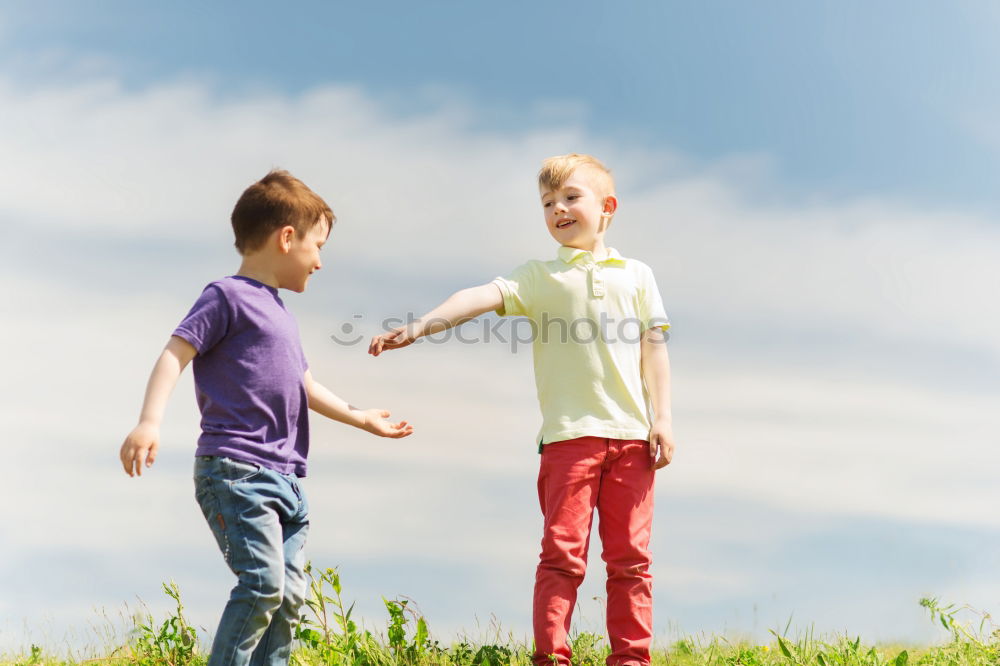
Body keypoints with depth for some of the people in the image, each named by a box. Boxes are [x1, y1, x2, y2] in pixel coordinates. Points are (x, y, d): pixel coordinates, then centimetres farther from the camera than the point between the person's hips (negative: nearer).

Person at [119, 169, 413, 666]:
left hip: (284, 477, 9)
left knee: (289, 596, 4)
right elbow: (175, 354, -12)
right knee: (262, 582, -19)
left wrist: (359, 418, 47)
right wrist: (149, 422, -27)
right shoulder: (229, 296, -2)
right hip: (235, 469, -9)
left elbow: (305, 387, 37)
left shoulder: (279, 313, 25)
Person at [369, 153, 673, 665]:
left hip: (631, 433, 2)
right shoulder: (539, 277, 8)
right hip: (569, 433, -2)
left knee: (630, 556, 5)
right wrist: (419, 326, -23)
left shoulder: (636, 275, 14)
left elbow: (653, 349, 11)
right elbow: (482, 297, -8)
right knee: (562, 552, -5)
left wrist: (662, 419, 3)